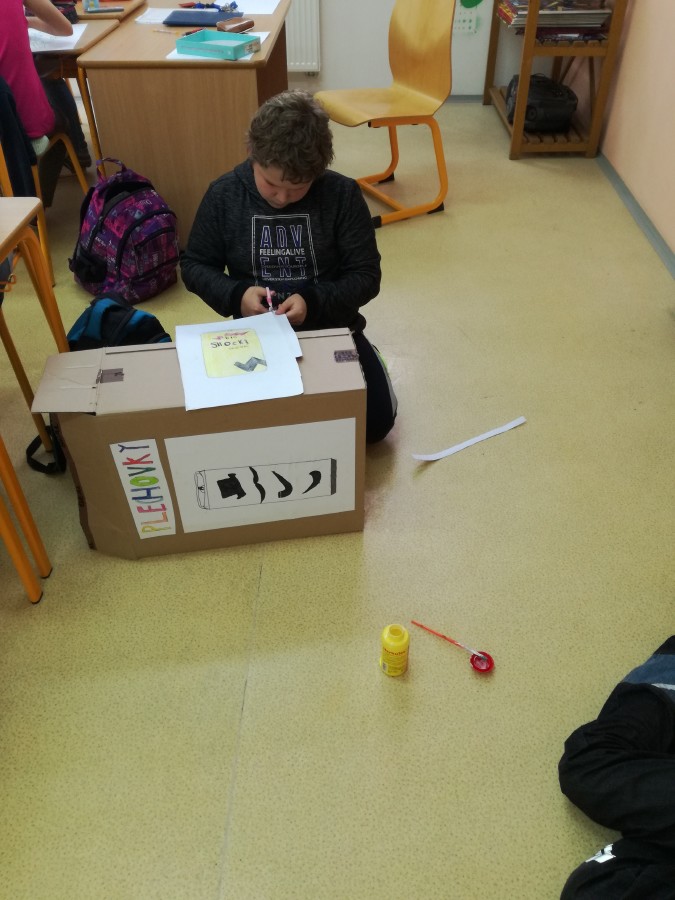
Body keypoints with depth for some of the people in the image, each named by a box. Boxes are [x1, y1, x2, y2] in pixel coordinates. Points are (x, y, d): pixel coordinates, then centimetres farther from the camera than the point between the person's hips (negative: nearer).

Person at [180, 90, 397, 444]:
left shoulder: (342, 194, -10)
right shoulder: (223, 194, -6)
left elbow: (366, 275, -7)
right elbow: (194, 264, 4)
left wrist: (314, 302, -24)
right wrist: (234, 294, -16)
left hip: (330, 327, 0)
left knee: (376, 417, -18)